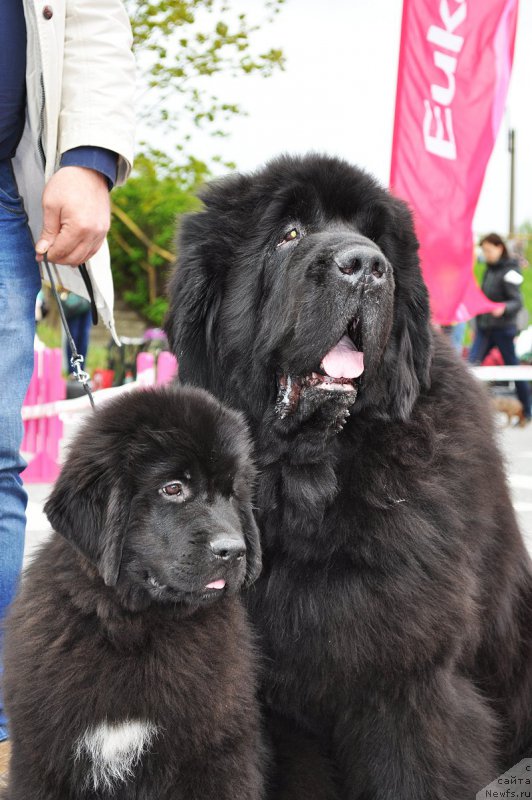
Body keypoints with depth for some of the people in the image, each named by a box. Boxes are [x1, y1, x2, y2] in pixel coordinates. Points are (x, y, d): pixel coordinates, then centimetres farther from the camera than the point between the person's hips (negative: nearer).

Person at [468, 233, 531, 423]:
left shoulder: (509, 272, -12)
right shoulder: (489, 270, 11)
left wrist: (503, 308, -37)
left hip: (503, 327, -7)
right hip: (484, 328, 7)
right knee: (471, 364, -6)